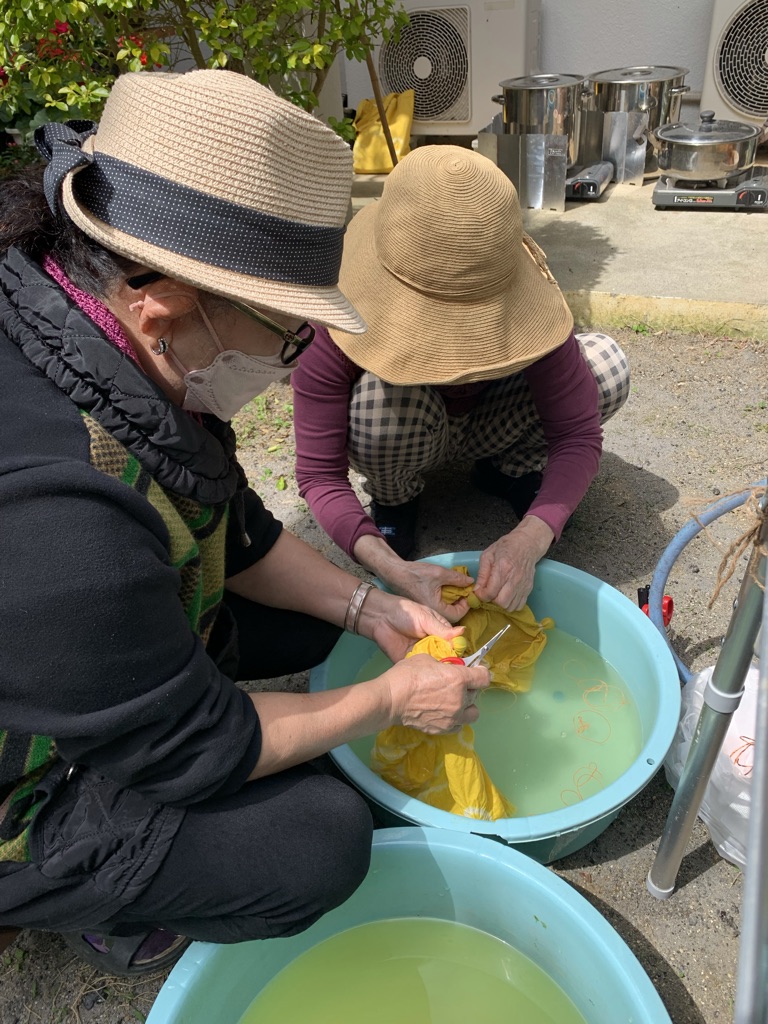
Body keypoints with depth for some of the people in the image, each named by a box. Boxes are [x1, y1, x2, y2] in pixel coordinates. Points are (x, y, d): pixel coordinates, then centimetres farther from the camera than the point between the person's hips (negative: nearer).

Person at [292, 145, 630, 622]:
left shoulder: (520, 300, -31)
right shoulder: (338, 320, -35)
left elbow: (579, 433, -29)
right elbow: (320, 474, -31)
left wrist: (530, 537, -47)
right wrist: (390, 567, -48)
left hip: (486, 421, 2)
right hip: (405, 437, -1)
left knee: (607, 362, -22)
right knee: (384, 398, -39)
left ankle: (511, 468, 4)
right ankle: (394, 496, -3)